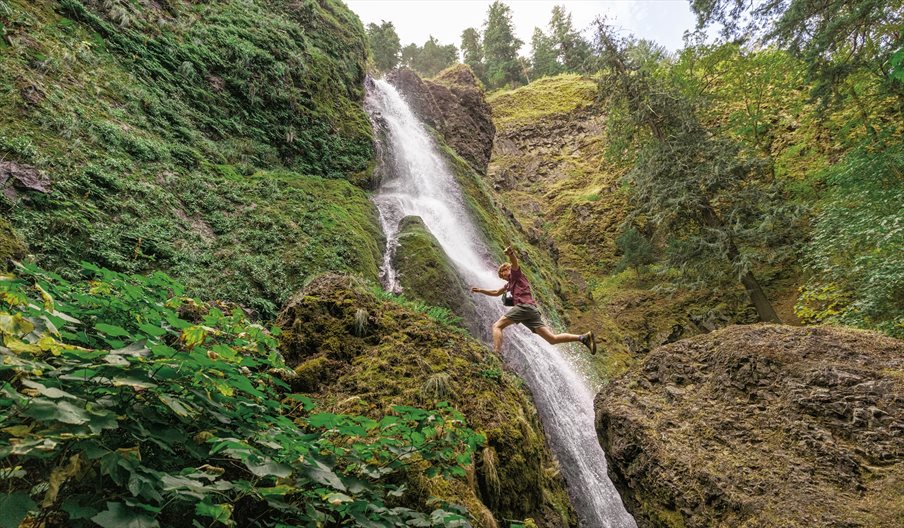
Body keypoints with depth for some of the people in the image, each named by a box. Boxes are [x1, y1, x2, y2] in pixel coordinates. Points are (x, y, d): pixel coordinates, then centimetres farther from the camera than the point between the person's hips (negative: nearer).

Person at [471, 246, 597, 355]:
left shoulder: (515, 273, 14)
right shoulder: (510, 283, 38)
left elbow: (514, 262, -10)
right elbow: (496, 293, 47)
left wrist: (510, 254, -31)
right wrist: (480, 290, 41)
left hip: (524, 306, -9)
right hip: (532, 310, 9)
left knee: (497, 326, -10)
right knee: (552, 339, -5)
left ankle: (496, 354, -28)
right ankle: (583, 337, -13)